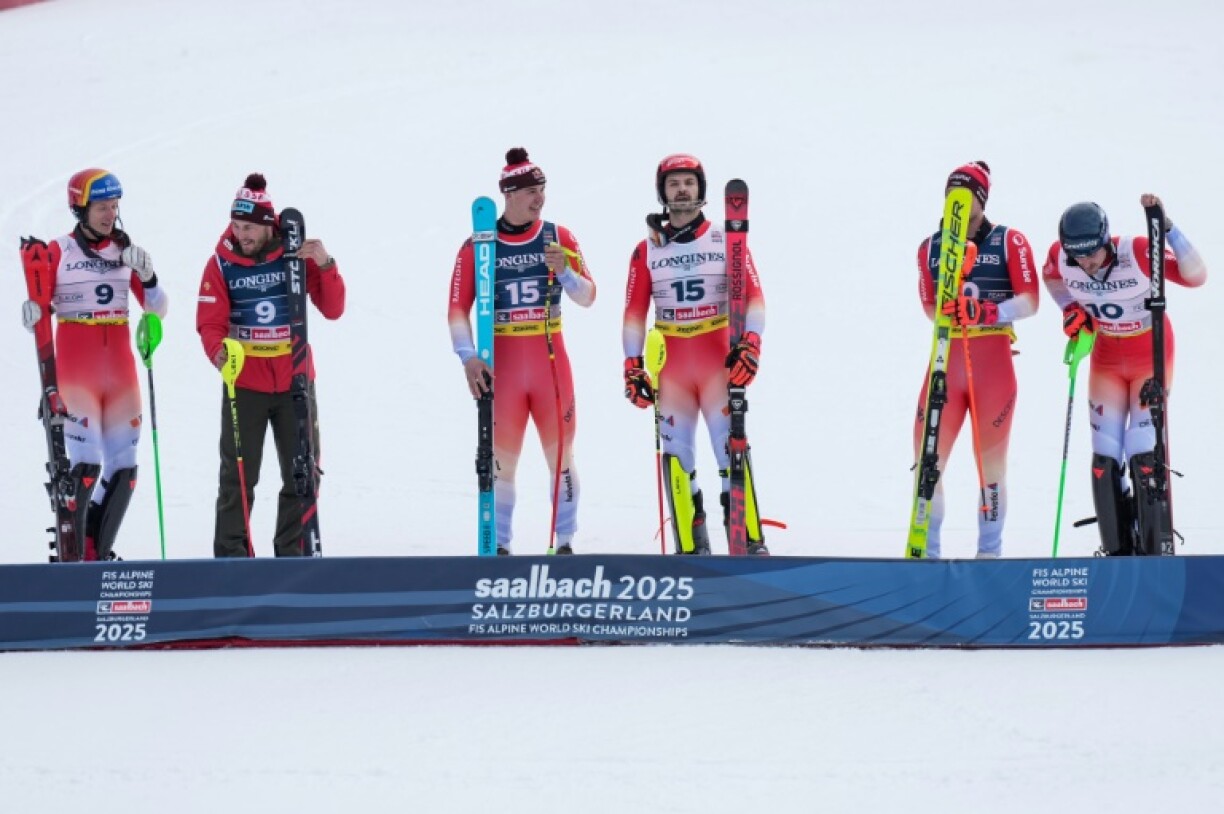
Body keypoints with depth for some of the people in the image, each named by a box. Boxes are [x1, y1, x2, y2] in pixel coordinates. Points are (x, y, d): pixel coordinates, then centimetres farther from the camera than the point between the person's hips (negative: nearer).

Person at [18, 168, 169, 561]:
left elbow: (157, 308, 10)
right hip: (76, 368, -5)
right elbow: (37, 311, -2)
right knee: (86, 465, -16)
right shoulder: (58, 252, -3)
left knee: (123, 469, 3)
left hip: (120, 369, 5)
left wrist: (147, 276, -8)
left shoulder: (125, 251, 9)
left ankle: (97, 552, 16)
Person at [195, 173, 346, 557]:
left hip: (294, 382, 2)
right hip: (244, 384, -2)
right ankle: (231, 556, 3)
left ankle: (295, 554, 17)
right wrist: (218, 351, -31)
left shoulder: (297, 256, -4)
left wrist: (326, 266, -21)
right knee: (238, 477, -2)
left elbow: (333, 309, -6)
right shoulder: (222, 263, -6)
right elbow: (210, 323, -9)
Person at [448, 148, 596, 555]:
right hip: (501, 365, -2)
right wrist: (468, 357, -15)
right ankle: (501, 547, 10)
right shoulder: (478, 245, -3)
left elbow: (587, 297, 2)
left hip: (552, 363, 2)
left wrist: (563, 272, -17)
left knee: (561, 455, 6)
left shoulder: (558, 238, 3)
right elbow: (458, 308, -3)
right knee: (502, 460, 1)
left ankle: (565, 544, 15)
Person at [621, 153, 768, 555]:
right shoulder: (647, 251, 8)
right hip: (672, 367, 2)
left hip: (720, 363, -2)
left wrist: (750, 343, -15)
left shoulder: (726, 242, 4)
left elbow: (754, 296, -1)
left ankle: (750, 543, -9)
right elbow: (634, 312, 9)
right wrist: (632, 367, 2)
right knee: (677, 453, -1)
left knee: (731, 447, -10)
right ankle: (691, 549, 3)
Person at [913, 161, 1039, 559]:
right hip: (946, 361, 3)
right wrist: (956, 311, -18)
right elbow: (931, 308, 4)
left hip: (993, 365, -3)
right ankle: (926, 552, 6)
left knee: (991, 463, 3)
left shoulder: (1009, 242, 1)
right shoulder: (931, 248, 10)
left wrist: (985, 312, -24)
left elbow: (1029, 302, -8)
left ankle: (989, 555, 11)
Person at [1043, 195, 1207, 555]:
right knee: (1104, 458, -1)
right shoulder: (1060, 257, -15)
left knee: (1143, 455, -14)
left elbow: (1196, 276, -35)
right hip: (1107, 360, 4)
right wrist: (1070, 310, -6)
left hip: (1151, 358, -4)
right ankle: (1118, 555, 9)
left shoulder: (1138, 252, -28)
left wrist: (1166, 228, -44)